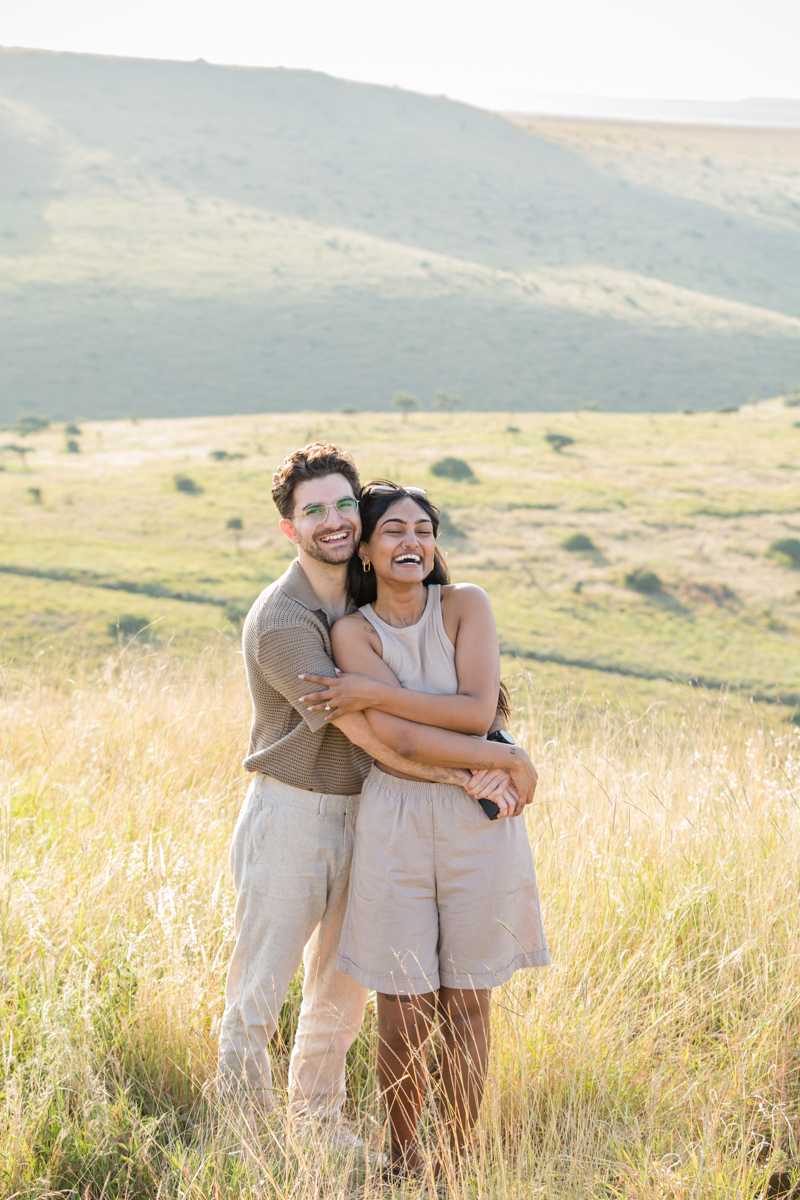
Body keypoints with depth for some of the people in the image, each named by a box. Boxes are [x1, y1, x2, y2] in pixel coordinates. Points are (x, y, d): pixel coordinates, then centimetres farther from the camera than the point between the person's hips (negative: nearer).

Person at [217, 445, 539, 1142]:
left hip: (358, 817, 8)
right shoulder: (282, 621, -19)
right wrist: (505, 762, -20)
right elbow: (375, 736, -23)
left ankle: (319, 1131, 35)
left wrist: (476, 774, -20)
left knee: (341, 995, 19)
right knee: (256, 1000, 0)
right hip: (290, 816, -8)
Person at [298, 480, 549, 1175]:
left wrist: (374, 693, -13)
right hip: (395, 822, -1)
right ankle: (403, 1162, 19)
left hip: (478, 823, 1)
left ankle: (457, 1163, 22)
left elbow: (478, 709, -13)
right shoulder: (353, 631, -1)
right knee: (405, 1009, 1)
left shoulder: (466, 605, 1)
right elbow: (393, 740, -12)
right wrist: (493, 762, -15)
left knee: (466, 1002, 8)